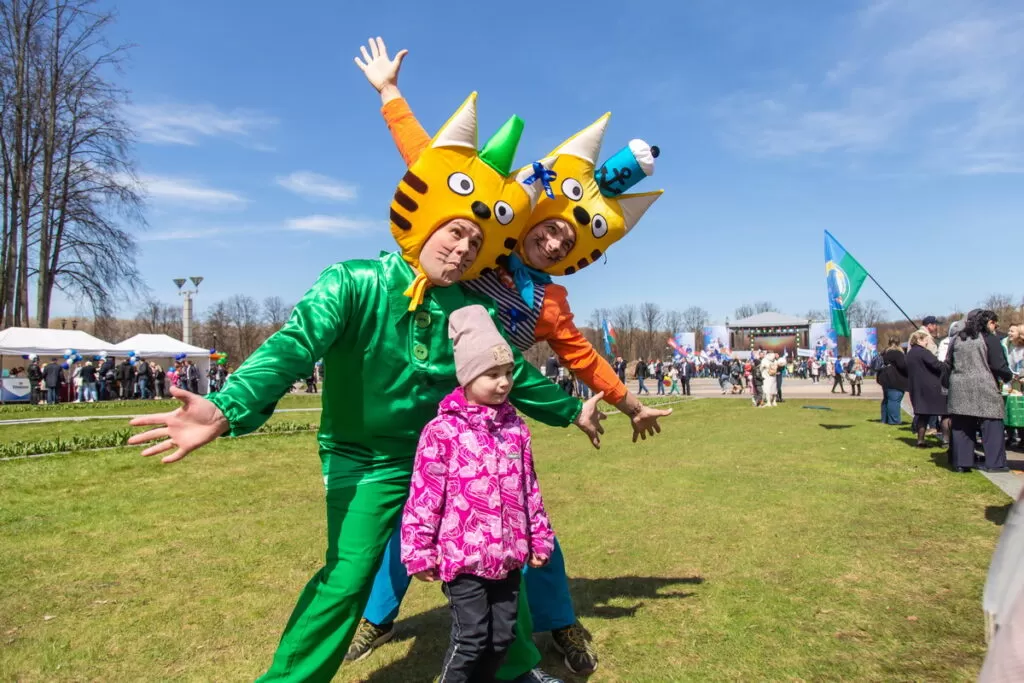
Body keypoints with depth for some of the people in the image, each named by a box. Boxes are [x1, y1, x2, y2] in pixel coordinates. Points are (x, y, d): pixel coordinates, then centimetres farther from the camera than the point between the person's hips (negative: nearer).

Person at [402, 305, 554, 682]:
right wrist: (418, 550, -7)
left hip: (508, 555, 5)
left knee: (503, 635, 15)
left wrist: (540, 536, 14)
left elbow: (529, 486, 12)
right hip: (462, 555, -5)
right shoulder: (442, 431, -13)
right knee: (471, 637, 1)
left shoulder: (516, 427, 4)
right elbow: (424, 494, -10)